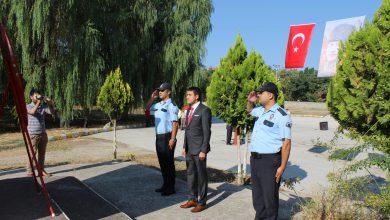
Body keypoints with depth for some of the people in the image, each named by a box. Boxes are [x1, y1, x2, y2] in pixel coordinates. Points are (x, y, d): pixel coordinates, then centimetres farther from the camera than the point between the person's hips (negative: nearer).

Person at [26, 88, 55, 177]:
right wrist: (38, 102, -20)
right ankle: (29, 172, 3)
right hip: (33, 134, -4)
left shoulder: (43, 107, 10)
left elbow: (52, 112, -1)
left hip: (43, 134, 4)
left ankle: (41, 170, 17)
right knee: (32, 153, -5)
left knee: (42, 153, 8)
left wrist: (50, 103, -14)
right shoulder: (28, 107, -1)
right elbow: (33, 111, -22)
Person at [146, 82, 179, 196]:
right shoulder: (158, 105, 10)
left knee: (168, 163, 1)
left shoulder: (171, 106, -14)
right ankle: (165, 185, 29)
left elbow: (175, 123, -18)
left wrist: (173, 139, -22)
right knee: (162, 162, 16)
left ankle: (171, 188, 13)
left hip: (167, 137, -8)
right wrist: (152, 98, 11)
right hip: (158, 137, 8)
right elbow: (147, 108, 26)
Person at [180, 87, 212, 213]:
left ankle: (201, 202, 16)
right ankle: (192, 199, 28)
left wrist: (203, 150, -17)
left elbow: (207, 132, -14)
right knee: (190, 174, 14)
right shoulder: (189, 110, 13)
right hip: (189, 149, 8)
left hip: (199, 149, -8)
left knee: (201, 176, 4)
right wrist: (184, 147, 15)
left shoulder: (204, 110, -11)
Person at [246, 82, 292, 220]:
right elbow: (249, 110, 36)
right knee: (257, 196, 17)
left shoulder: (281, 115, -12)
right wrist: (250, 101, 13)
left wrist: (282, 166, -17)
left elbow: (286, 143, -14)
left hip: (270, 161, -8)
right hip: (254, 159, 8)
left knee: (270, 197, 3)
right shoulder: (261, 111, 12)